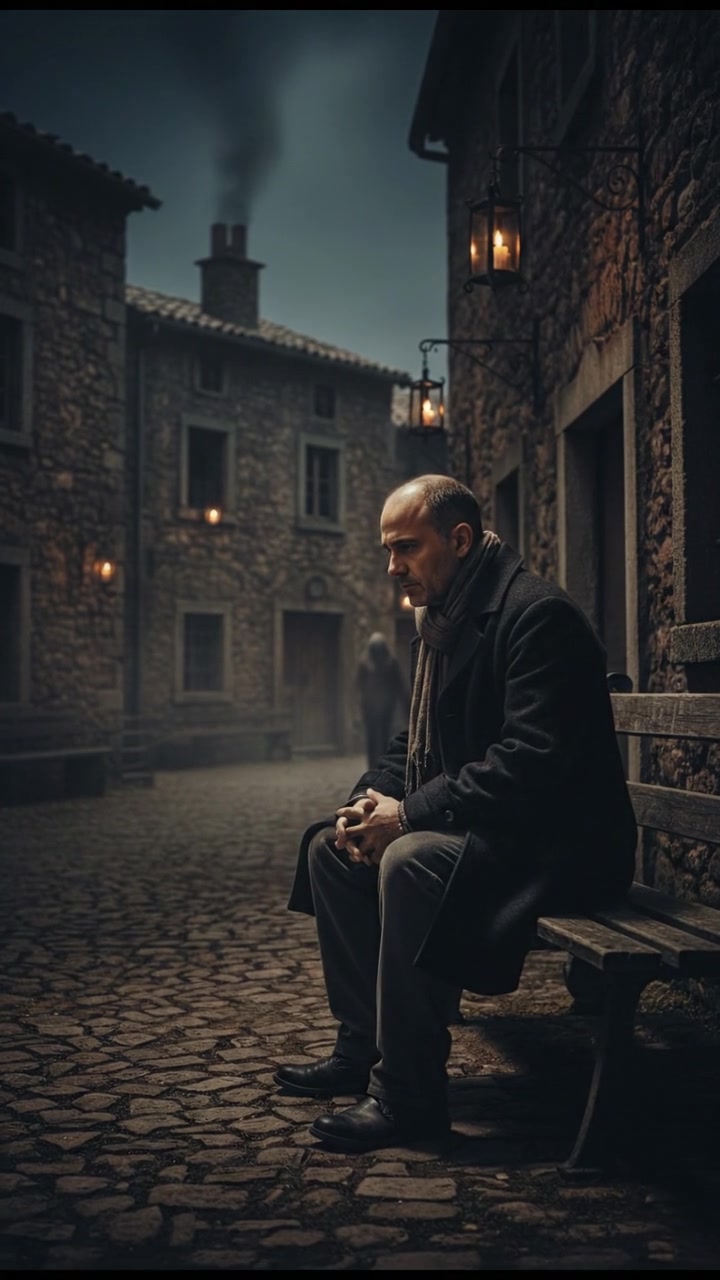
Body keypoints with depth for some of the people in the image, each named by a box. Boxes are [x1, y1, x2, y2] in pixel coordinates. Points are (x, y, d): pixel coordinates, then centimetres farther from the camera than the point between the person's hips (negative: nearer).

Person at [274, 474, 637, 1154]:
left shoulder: (538, 614, -18)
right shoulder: (442, 621, 13)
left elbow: (532, 761, -27)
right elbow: (415, 741, 19)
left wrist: (411, 813, -24)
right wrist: (372, 799, -2)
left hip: (560, 843, -10)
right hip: (482, 829, 10)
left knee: (411, 861, -33)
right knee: (330, 848, 6)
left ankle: (409, 1092, -21)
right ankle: (363, 1046, 11)